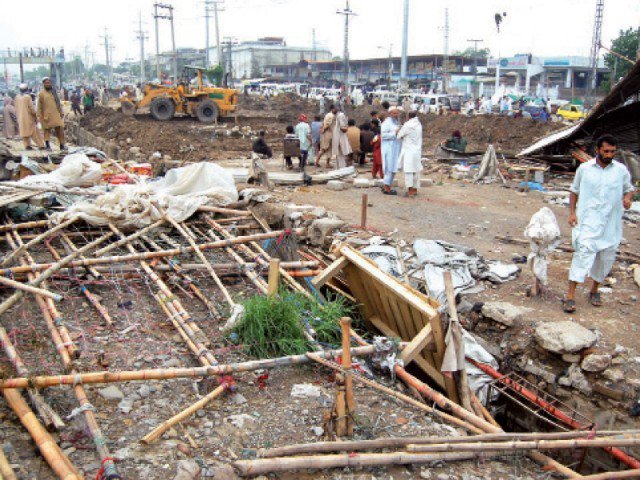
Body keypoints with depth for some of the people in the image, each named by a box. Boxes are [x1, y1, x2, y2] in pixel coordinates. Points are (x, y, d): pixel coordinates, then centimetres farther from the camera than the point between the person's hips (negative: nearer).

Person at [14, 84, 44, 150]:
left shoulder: (17, 97, 5)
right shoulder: (27, 97, -12)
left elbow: (16, 108, 9)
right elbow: (31, 107, -13)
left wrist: (18, 117, 17)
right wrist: (35, 116, -4)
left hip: (21, 117, 5)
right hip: (29, 117, -5)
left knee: (24, 131, 9)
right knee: (34, 132, -2)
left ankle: (27, 145, 4)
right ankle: (40, 145, -3)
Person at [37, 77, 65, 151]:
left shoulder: (54, 91, 14)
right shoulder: (41, 93, 0)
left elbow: (58, 102, 19)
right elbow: (39, 106, -1)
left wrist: (61, 112, 14)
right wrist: (40, 116, -8)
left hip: (56, 114, 4)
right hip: (47, 115, -4)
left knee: (59, 129, -1)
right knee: (47, 129, 0)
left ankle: (62, 145, 3)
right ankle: (47, 145, 1)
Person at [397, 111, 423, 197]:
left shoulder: (407, 125, -13)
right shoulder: (419, 125, 7)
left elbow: (399, 136, -6)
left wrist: (403, 137, 15)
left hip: (409, 151, -7)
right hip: (417, 151, 7)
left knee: (408, 170, -6)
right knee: (416, 170, 12)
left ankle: (410, 191, -10)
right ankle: (415, 189, 19)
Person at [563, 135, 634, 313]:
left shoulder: (621, 170, 4)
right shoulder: (584, 168, 1)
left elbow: (629, 188, 16)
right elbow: (574, 191, 10)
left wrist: (627, 198, -7)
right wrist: (572, 212, 0)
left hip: (610, 223, 3)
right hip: (588, 221, -3)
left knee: (607, 257, 10)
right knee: (584, 252, -16)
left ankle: (594, 290, 32)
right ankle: (570, 295, -16)